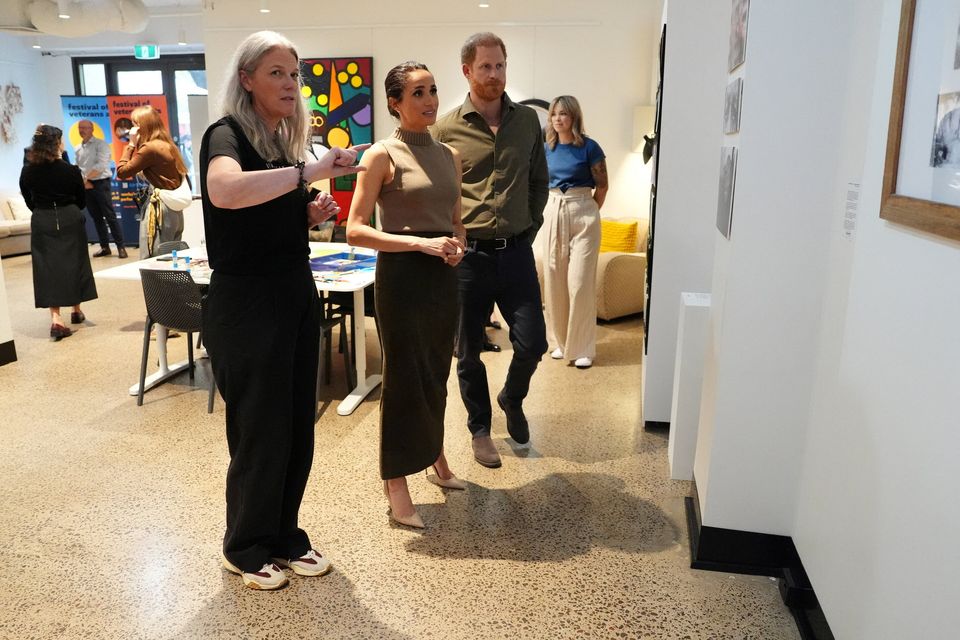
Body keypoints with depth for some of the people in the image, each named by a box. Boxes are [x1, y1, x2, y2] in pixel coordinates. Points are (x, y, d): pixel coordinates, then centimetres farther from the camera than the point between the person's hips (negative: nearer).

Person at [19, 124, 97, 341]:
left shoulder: (27, 173, -5)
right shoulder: (71, 171, -12)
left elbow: (29, 202, 7)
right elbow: (82, 201, 0)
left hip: (41, 223, 1)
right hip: (70, 221, -1)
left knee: (48, 268, 2)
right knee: (74, 263, 14)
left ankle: (55, 319, -9)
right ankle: (76, 311, 29)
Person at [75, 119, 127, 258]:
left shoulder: (101, 144, -5)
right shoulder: (78, 149, 14)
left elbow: (101, 166, -15)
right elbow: (77, 168, 10)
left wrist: (86, 178, -13)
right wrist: (84, 182, -7)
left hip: (101, 183, -6)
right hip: (86, 186, 6)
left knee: (110, 216, -8)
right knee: (96, 218, 8)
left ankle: (121, 247, -6)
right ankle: (104, 247, 13)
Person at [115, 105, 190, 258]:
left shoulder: (150, 148, -12)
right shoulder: (167, 145, 14)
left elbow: (122, 172, -8)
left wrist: (131, 144, -1)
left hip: (160, 208, -9)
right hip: (174, 210, 9)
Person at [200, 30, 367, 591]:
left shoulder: (289, 142, 12)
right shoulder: (227, 135, -12)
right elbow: (224, 191, -37)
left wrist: (311, 213, 3)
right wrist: (311, 171, -35)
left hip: (297, 296, 8)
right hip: (246, 303, -7)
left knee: (298, 428, 12)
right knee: (261, 432, 3)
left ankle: (284, 535, 30)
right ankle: (245, 548, 25)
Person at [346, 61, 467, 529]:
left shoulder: (448, 155, 11)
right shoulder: (383, 154, -8)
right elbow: (355, 231, -12)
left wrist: (458, 245, -3)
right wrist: (421, 244, -20)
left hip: (443, 275, 6)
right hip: (401, 275, -6)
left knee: (436, 373, 17)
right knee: (404, 376, 2)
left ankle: (434, 458, 38)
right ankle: (396, 485, 17)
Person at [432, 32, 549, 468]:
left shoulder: (528, 121, 6)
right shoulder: (447, 128, -3)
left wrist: (530, 226, 9)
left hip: (517, 252, 2)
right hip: (468, 255, -2)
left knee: (532, 343, 2)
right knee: (469, 351, 8)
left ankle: (512, 398, 35)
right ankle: (480, 428, 29)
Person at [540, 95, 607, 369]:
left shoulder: (589, 147, -5)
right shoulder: (546, 148, 8)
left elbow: (602, 185, 4)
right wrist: (552, 210, 15)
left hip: (582, 215, -4)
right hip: (552, 213, 4)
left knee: (580, 282, -6)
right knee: (554, 281, 6)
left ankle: (583, 348, 3)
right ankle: (560, 341, 20)